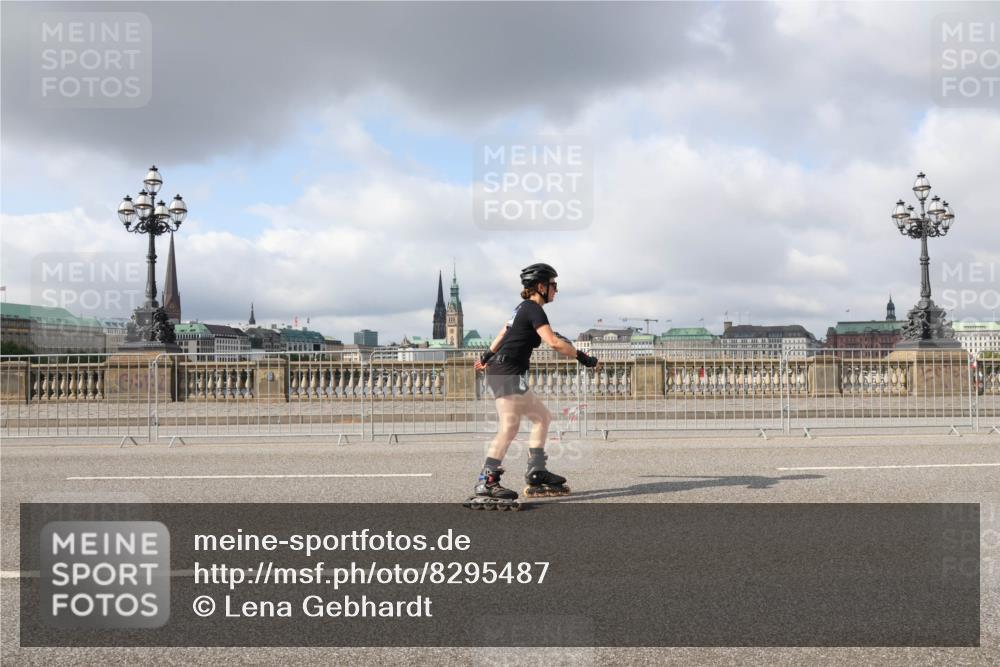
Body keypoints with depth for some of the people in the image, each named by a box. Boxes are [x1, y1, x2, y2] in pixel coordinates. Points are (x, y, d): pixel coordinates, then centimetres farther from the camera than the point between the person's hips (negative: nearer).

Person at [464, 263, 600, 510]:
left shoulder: (523, 308, 17)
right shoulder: (534, 310, -12)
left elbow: (503, 332, 29)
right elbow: (554, 342, -23)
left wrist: (488, 355, 40)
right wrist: (584, 358, -17)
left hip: (501, 372, 11)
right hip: (507, 374, -11)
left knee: (542, 417, 13)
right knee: (509, 427, -17)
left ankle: (536, 472, 12)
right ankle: (486, 482, -21)